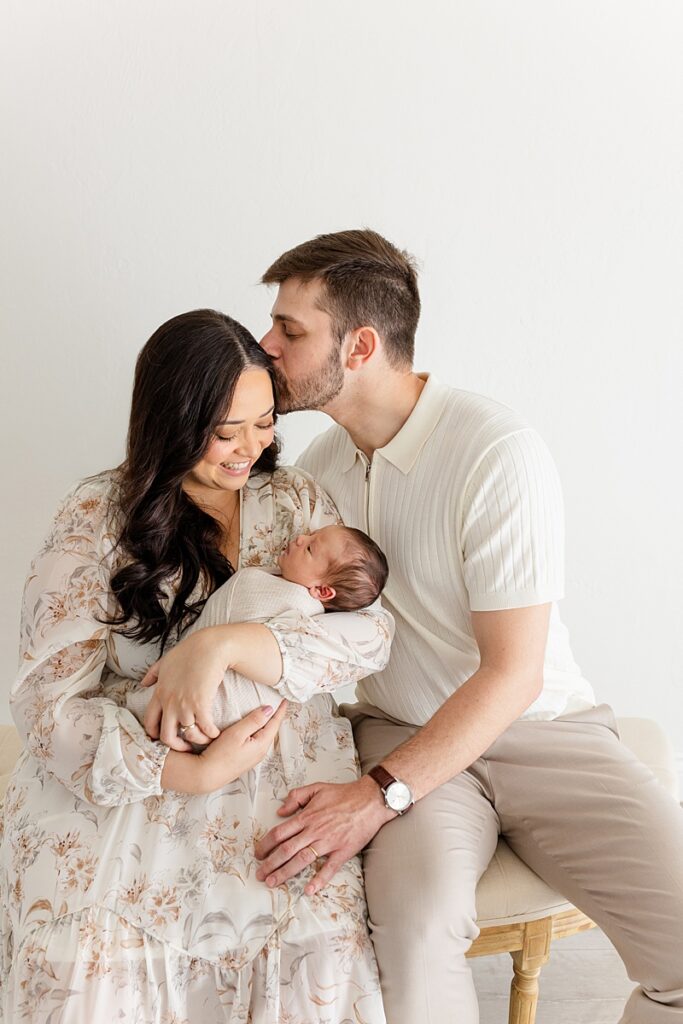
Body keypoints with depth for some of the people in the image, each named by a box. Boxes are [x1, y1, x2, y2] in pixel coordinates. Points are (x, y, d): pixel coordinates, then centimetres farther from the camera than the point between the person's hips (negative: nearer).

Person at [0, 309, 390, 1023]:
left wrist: (225, 644, -22)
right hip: (126, 782, -1)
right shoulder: (95, 520, 0)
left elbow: (371, 632, -6)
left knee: (320, 942, -23)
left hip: (279, 779, 2)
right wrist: (193, 773, -20)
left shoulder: (295, 500, 8)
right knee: (88, 962, -24)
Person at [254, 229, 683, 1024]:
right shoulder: (319, 465, 5)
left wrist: (379, 794, -24)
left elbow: (512, 673, -17)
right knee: (414, 927, -31)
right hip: (400, 731, 3)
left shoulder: (497, 452, -16)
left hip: (540, 726, -2)